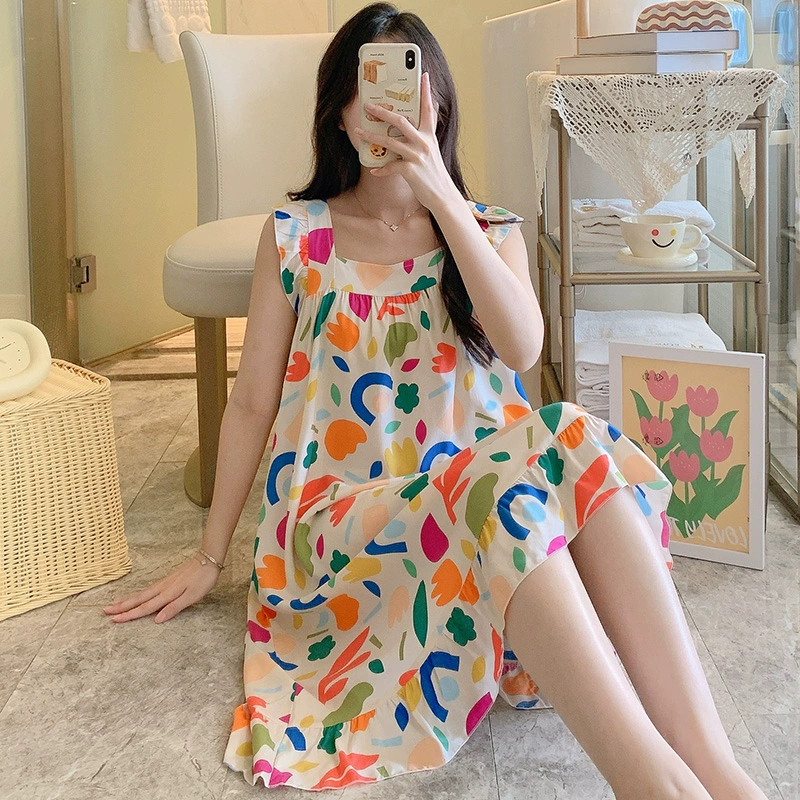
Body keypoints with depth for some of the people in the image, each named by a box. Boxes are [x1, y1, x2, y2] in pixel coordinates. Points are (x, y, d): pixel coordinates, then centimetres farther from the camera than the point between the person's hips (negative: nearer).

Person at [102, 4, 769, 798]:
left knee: (580, 449, -33)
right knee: (504, 490, -36)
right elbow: (252, 400, 9)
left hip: (472, 488, 3)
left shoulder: (491, 230, 14)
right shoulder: (294, 233, 9)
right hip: (342, 517, -2)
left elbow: (522, 347, -9)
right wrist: (209, 555, 8)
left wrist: (441, 196, -15)